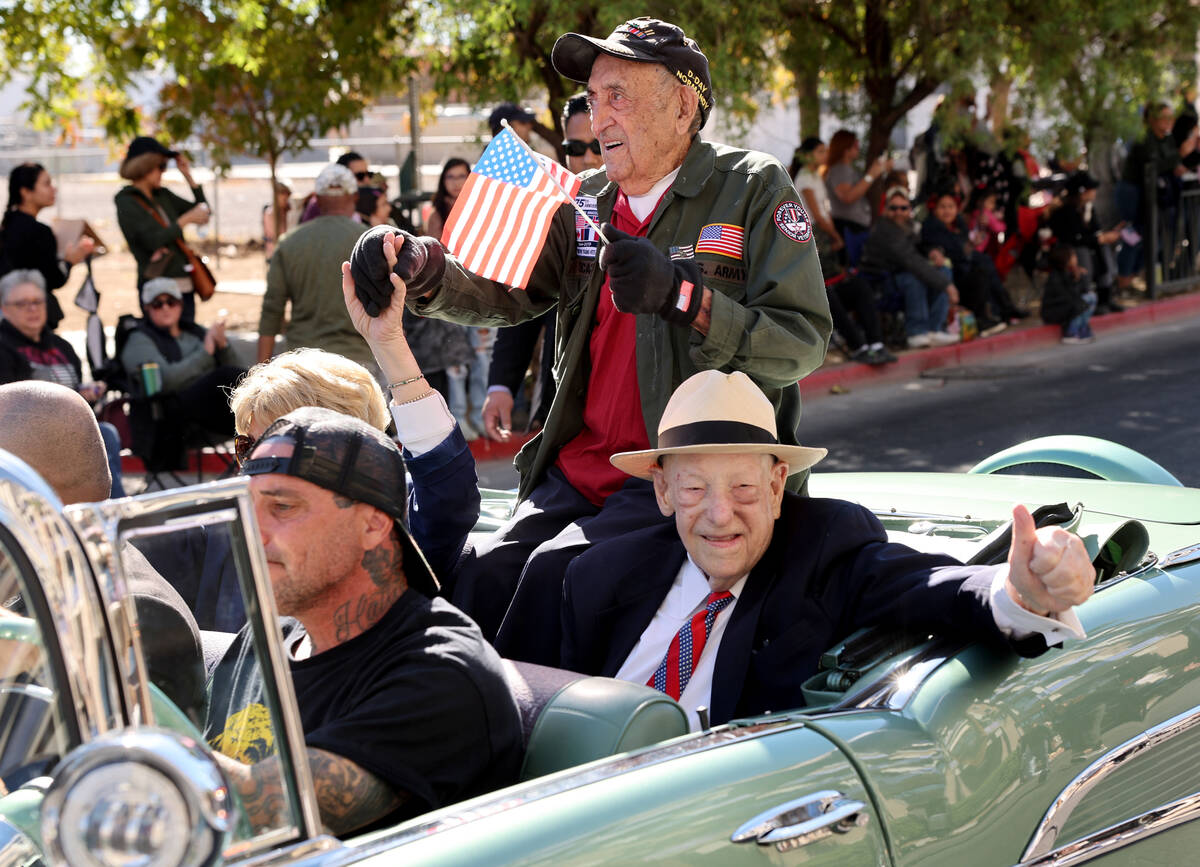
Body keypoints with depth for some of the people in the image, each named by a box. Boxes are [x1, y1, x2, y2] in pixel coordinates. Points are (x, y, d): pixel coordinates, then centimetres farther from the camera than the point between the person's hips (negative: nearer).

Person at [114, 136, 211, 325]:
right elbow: (154, 241, -18)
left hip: (184, 286, 7)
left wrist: (188, 176, 13)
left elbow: (203, 213, 20)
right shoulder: (127, 203, -6)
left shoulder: (163, 196, 14)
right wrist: (186, 219, -11)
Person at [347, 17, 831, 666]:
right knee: (486, 570, -18)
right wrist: (421, 267, -17)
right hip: (582, 463, 5)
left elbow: (801, 347, -9)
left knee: (556, 570, -26)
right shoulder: (586, 204, 16)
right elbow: (502, 290, 4)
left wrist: (679, 295, -21)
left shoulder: (753, 190, -1)